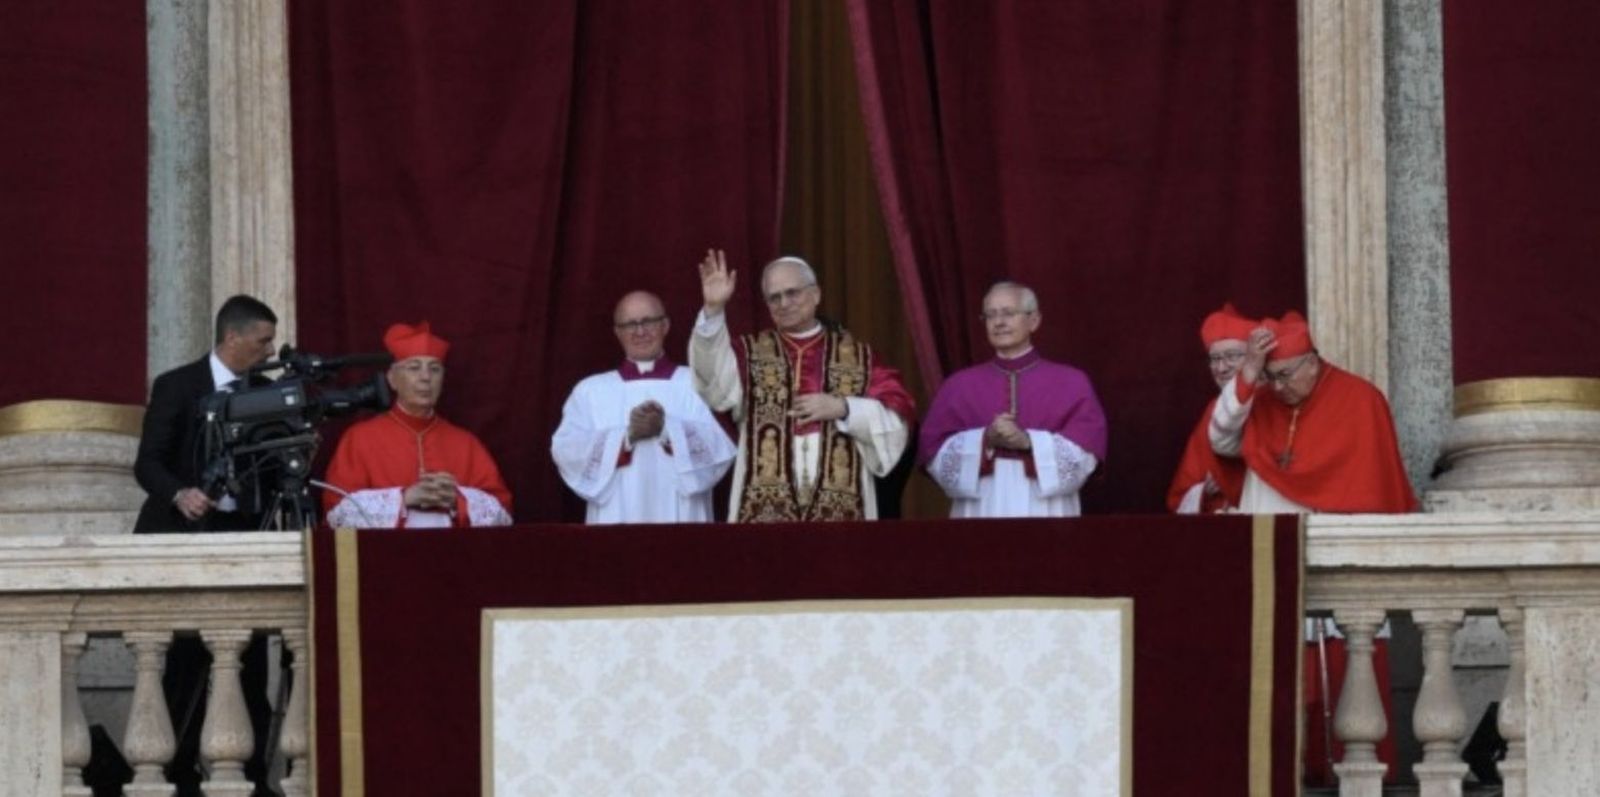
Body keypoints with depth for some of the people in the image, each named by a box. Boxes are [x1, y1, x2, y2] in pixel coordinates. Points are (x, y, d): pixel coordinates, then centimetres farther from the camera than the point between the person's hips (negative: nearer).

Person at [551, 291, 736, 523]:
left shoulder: (695, 384, 8)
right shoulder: (590, 390, 12)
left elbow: (721, 450, -4)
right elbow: (565, 452, -2)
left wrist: (667, 429, -18)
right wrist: (627, 434, -15)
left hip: (678, 517, -1)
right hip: (615, 519, 1)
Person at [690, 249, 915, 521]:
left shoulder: (857, 356, 12)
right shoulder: (751, 353, 12)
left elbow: (898, 414, 5)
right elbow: (715, 376, -10)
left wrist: (842, 408, -8)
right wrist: (713, 310, -22)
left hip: (839, 508, 0)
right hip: (765, 508, 0)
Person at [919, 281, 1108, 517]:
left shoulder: (1071, 382, 8)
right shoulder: (959, 385, 11)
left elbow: (1086, 449, -2)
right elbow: (933, 450, 3)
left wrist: (1029, 442, -15)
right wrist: (984, 440, -13)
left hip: (1046, 513, -1)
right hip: (980, 512, 1)